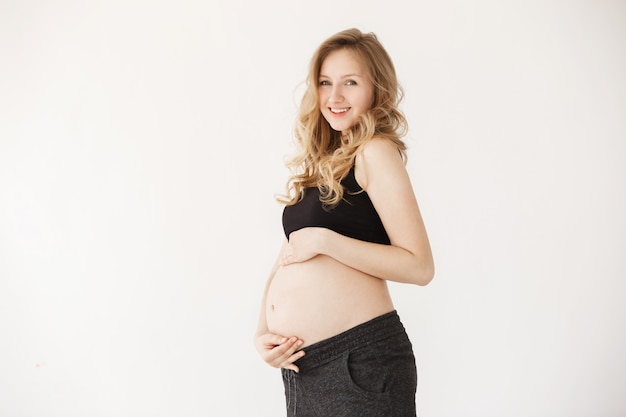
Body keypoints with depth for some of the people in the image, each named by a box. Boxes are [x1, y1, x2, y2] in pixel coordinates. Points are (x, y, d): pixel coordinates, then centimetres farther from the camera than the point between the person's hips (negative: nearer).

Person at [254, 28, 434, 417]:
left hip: (360, 357, -7)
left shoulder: (375, 152, -8)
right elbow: (288, 258, 14)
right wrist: (262, 332, 1)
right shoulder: (320, 164, 13)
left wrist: (324, 240, -17)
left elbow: (419, 266, -16)